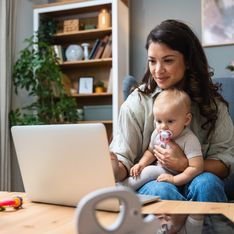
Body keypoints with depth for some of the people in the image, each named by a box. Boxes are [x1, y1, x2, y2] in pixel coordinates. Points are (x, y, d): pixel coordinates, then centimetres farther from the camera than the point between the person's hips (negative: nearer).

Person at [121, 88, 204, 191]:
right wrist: (142, 163, -3)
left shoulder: (190, 140, -23)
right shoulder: (157, 134, -3)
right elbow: (151, 152, 16)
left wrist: (174, 180, -30)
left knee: (151, 171, -25)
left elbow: (196, 168, -26)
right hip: (160, 170, 7)